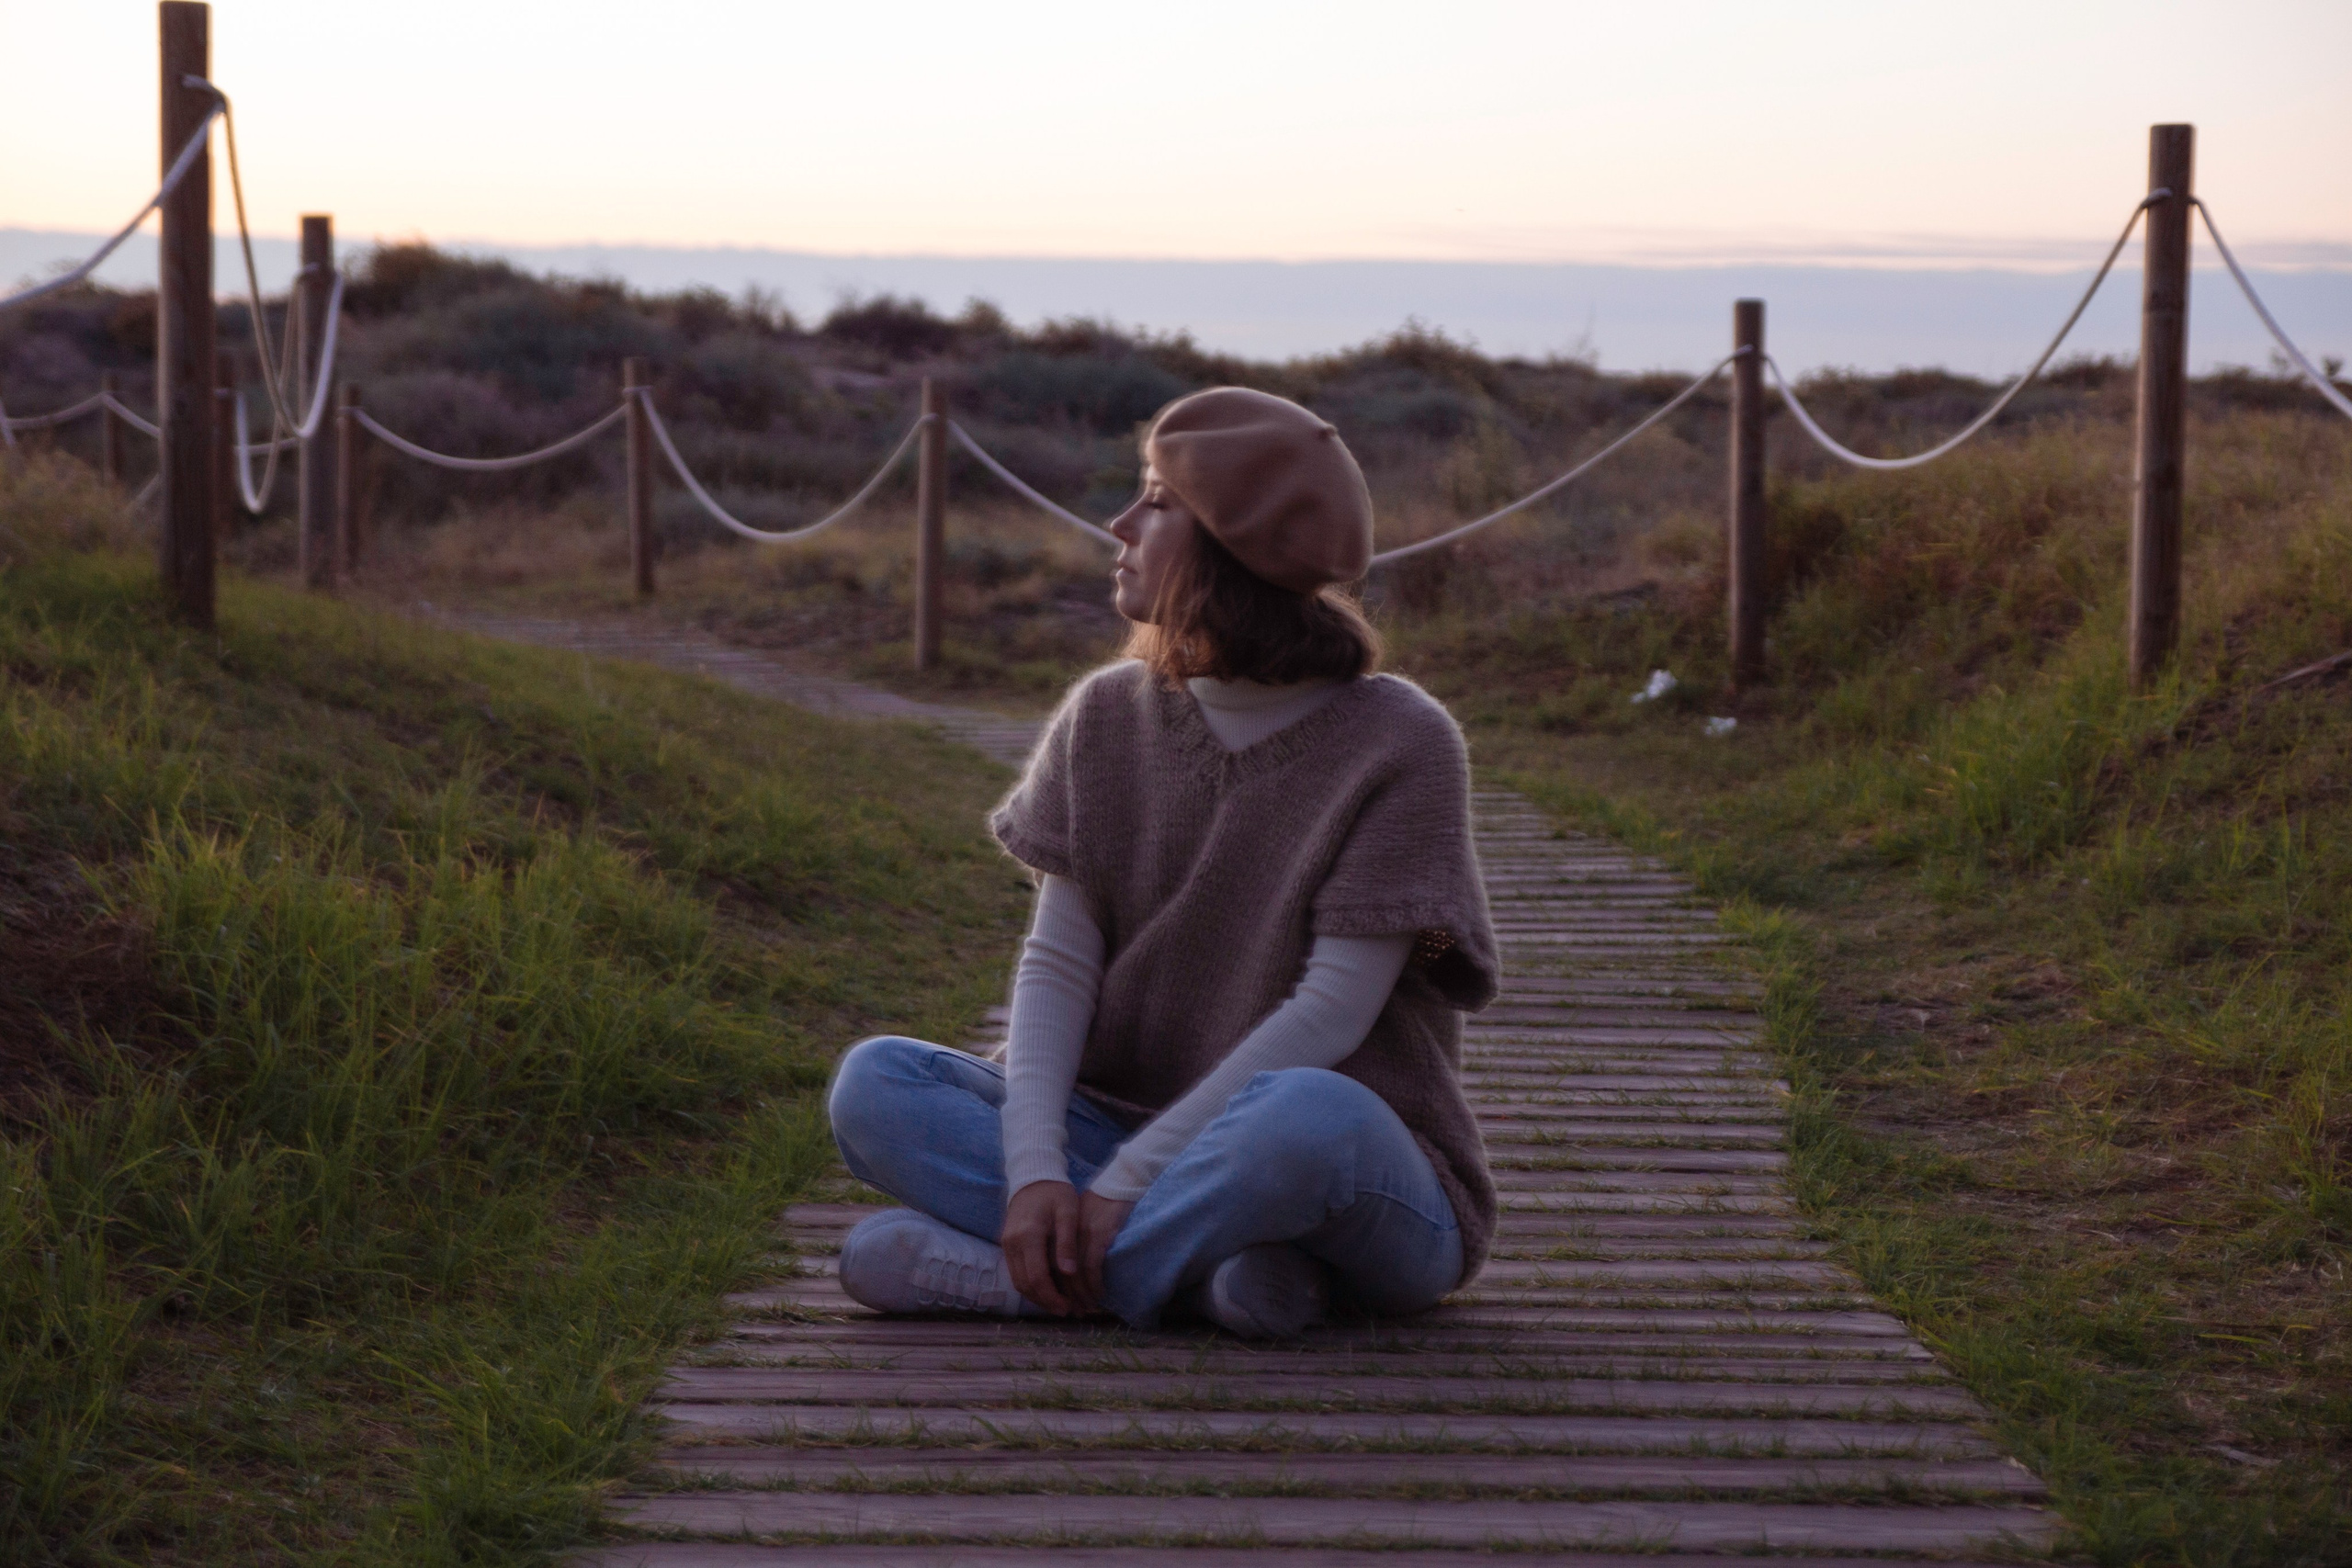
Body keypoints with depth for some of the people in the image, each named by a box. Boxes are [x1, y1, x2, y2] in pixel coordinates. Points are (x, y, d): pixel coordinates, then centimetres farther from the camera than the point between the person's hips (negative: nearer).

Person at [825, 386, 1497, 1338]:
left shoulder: (1398, 742, -11)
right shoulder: (1109, 717, 5)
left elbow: (1331, 1012, -17)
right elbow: (1058, 960, -1)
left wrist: (1129, 1179, -21)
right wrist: (1036, 1171, -19)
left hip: (1376, 1198, -5)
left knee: (1308, 1116, -40)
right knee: (873, 1085, -16)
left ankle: (984, 1273, -24)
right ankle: (1207, 1263, -25)